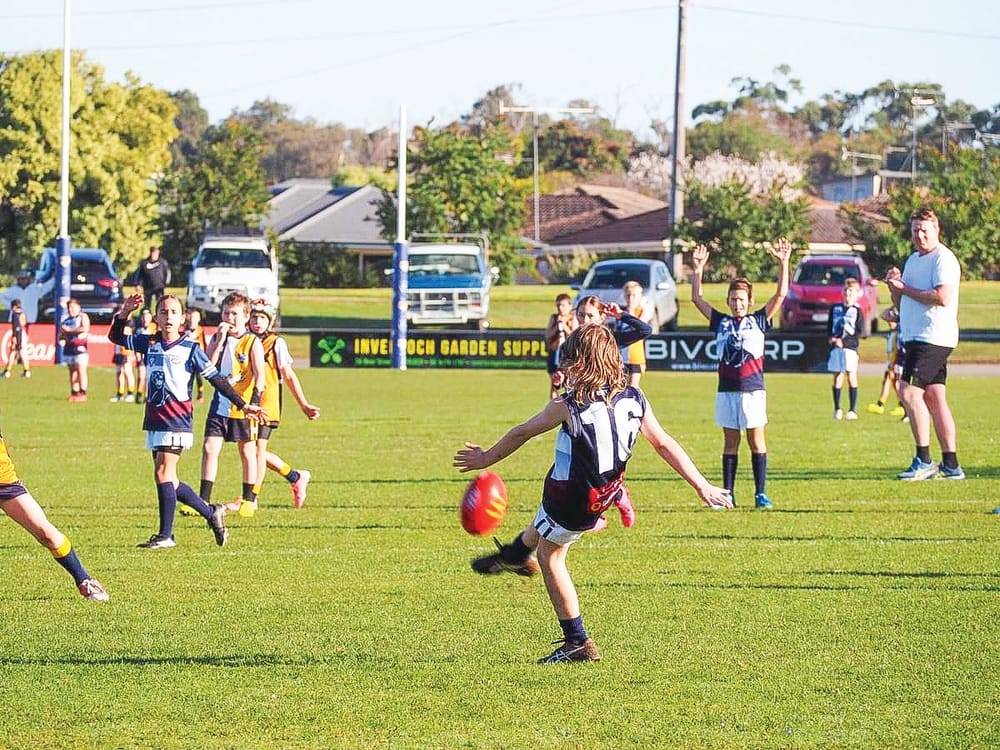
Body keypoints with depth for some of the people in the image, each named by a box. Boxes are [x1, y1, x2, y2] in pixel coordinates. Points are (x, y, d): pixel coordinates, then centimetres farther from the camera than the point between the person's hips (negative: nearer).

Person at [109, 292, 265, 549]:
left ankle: (165, 535, -10)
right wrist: (124, 313, -3)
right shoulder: (149, 343, 9)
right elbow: (116, 337, 15)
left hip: (177, 421, -6)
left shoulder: (190, 349, -3)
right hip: (154, 420, 6)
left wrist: (243, 405, 0)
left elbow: (215, 378, 1)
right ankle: (211, 513, 25)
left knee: (163, 473, -14)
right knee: (168, 480, 8)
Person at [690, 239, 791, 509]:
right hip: (727, 390, 2)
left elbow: (781, 294, -1)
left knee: (756, 441, 1)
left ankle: (760, 494, 4)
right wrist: (699, 269, 5)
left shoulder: (759, 320, 5)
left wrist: (783, 263, -9)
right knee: (730, 443, 6)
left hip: (752, 389, -2)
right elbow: (697, 299, 13)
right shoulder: (721, 322, 10)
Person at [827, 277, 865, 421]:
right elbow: (829, 326, 16)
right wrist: (832, 338, -3)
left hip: (850, 346, -3)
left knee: (851, 377, -4)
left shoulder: (857, 310, 0)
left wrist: (844, 341, -12)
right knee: (837, 377, 4)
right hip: (836, 346, 3)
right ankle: (837, 409, 10)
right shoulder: (835, 308, 13)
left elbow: (859, 332, -5)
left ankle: (852, 410, -1)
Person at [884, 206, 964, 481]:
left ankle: (924, 460, -13)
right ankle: (951, 465, 8)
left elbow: (943, 297, -22)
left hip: (933, 338, -10)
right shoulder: (913, 260, 20)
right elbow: (902, 303, 23)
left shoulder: (943, 259, -10)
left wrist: (904, 288, -16)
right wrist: (894, 286, 2)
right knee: (935, 398, 7)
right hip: (916, 338, 10)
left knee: (910, 392, -15)